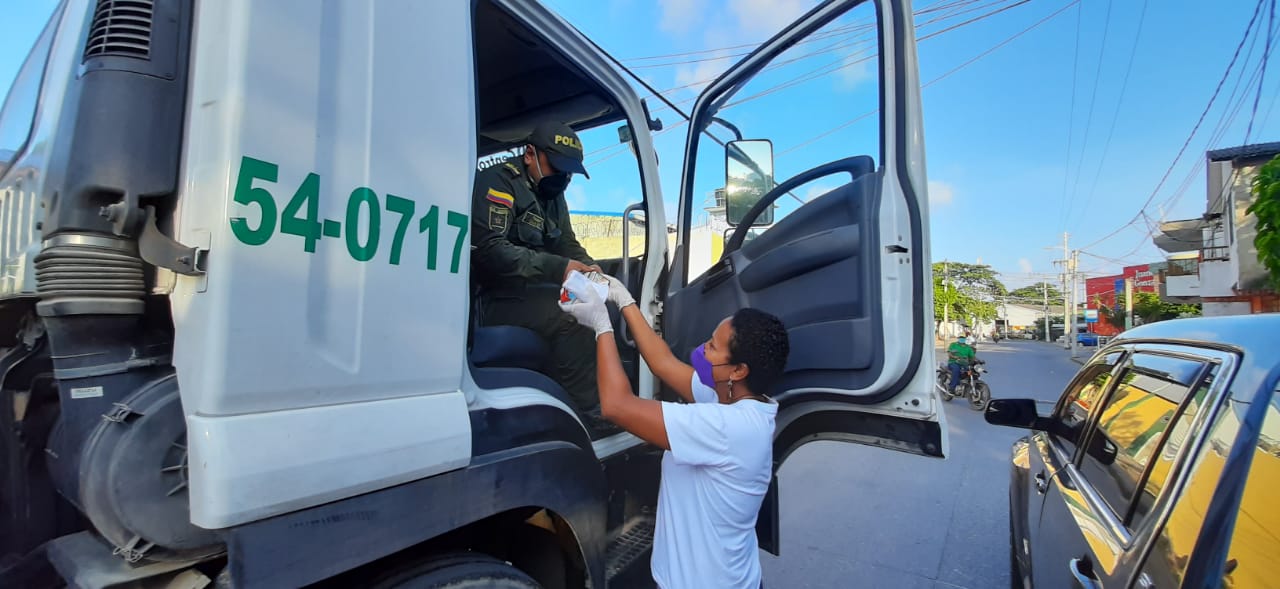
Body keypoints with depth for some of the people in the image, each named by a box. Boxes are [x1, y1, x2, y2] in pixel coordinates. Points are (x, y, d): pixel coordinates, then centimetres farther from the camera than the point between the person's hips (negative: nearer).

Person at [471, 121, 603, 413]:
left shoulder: (552, 194, 16)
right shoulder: (499, 181, -9)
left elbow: (567, 244, 19)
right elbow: (487, 249, -22)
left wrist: (589, 268, -5)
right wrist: (558, 268, -26)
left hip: (539, 291, 8)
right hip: (498, 297, -8)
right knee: (571, 323, -28)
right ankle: (589, 416, -17)